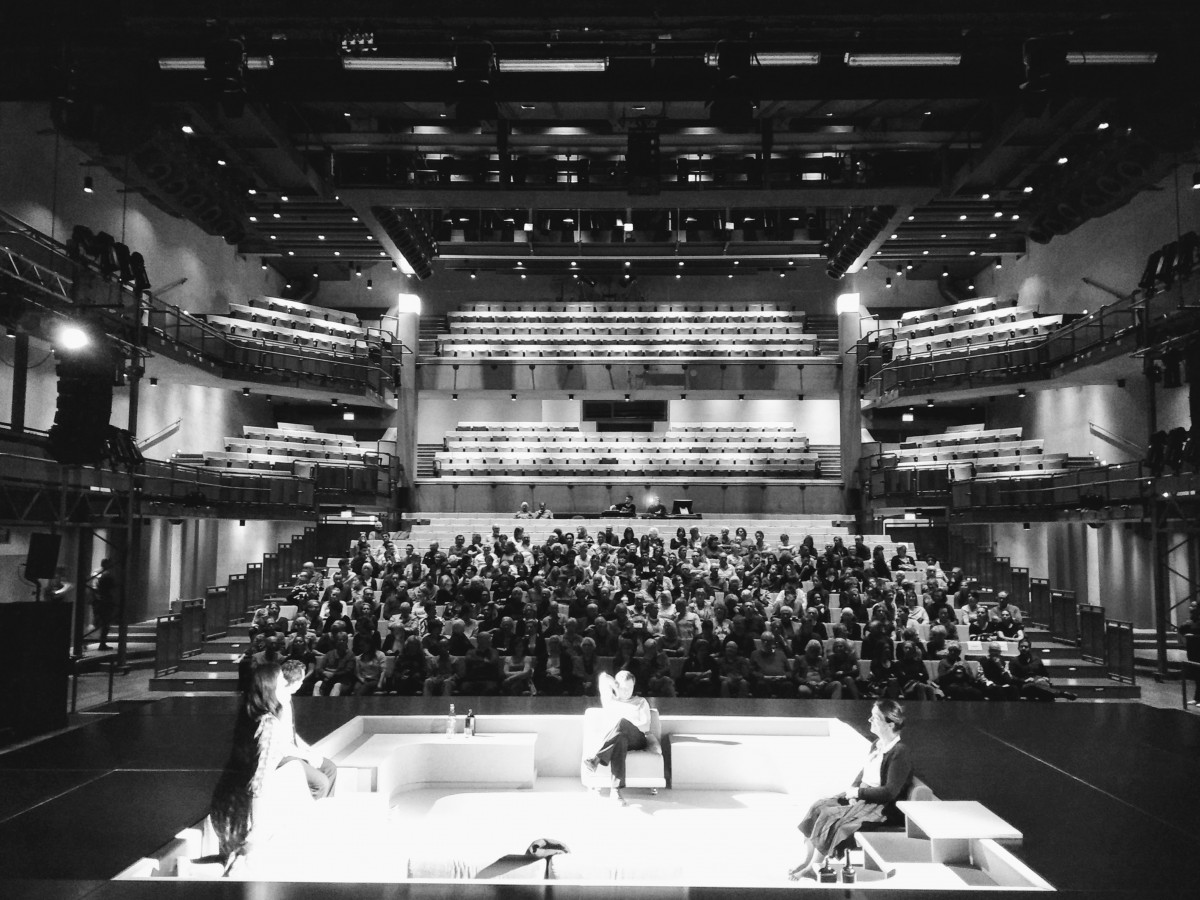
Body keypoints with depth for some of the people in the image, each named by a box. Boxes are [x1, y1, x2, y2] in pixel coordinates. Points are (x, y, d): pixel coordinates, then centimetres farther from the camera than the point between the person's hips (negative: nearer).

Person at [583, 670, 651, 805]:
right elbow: (603, 676, 15)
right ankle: (616, 789, -57)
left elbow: (646, 726, 6)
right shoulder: (610, 700, 26)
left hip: (636, 739, 0)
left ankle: (596, 758, -51)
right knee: (620, 740, -43)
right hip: (616, 738, 0)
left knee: (622, 722, -38)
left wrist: (627, 727, -9)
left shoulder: (641, 702, 23)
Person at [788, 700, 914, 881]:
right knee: (818, 807, -8)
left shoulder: (900, 752, -19)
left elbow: (890, 792, -22)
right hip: (862, 797, 9)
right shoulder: (877, 744, 9)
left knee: (830, 816, -22)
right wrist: (853, 789, -2)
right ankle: (806, 861, -8)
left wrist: (858, 792, -16)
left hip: (883, 808, -9)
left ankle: (813, 868, -7)